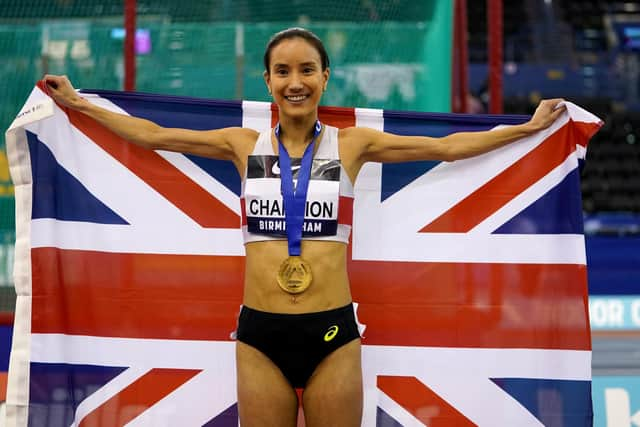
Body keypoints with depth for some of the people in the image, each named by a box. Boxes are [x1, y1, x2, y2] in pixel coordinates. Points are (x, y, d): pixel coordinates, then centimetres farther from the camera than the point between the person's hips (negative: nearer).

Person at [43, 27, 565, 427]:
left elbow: (447, 146, 7)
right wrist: (78, 103, 16)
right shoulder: (245, 145, 7)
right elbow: (152, 135, 14)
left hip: (333, 332, -1)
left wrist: (529, 127, 7)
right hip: (260, 333, 1)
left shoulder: (352, 144, 5)